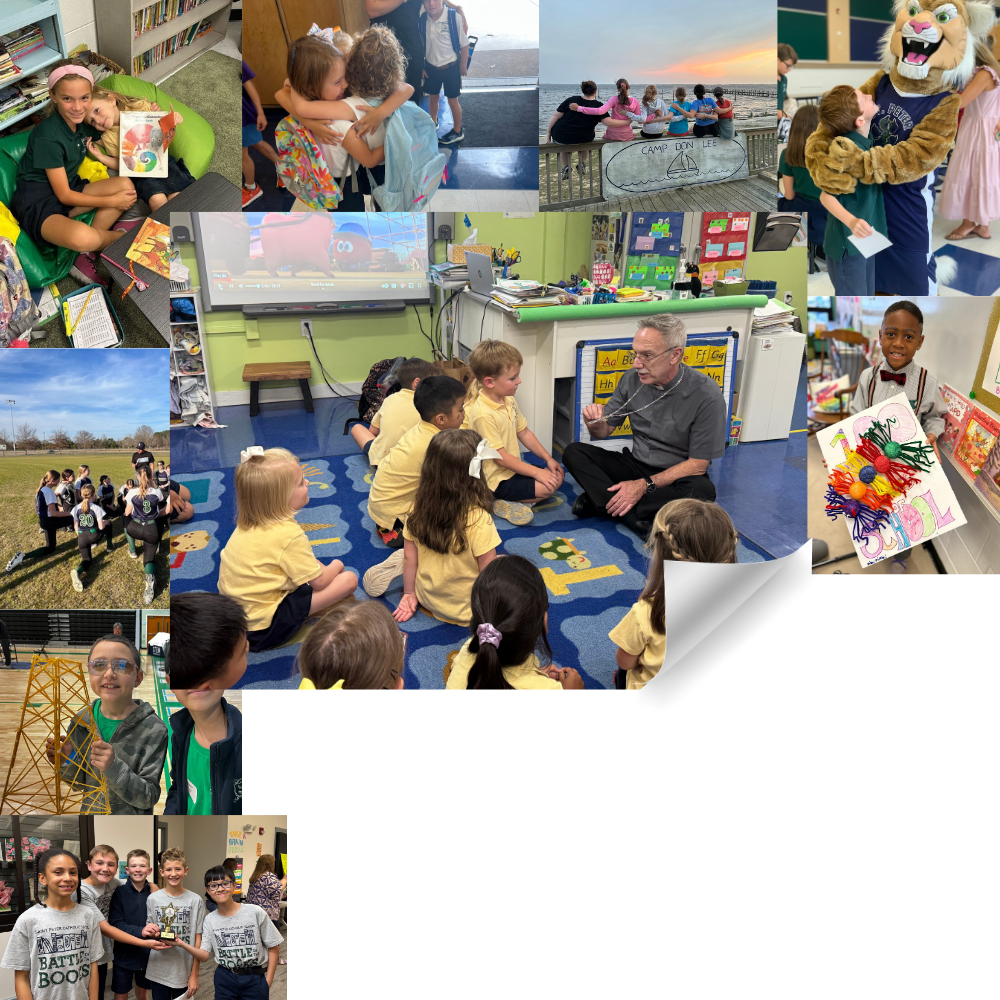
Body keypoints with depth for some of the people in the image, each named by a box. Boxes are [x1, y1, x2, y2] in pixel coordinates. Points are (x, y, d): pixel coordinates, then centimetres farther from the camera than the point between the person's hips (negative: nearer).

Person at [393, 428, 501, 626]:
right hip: (466, 609, -5)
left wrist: (409, 594, 12)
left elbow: (409, 557, -4)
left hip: (427, 600, 5)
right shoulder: (478, 520, -29)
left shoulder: (418, 507, -14)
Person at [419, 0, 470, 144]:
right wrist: (421, 67, 5)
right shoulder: (421, 19, -13)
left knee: (452, 100, 10)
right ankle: (433, 123, 47)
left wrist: (463, 66, -5)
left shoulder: (455, 18, -23)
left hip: (451, 67, -3)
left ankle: (457, 132, 30)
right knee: (432, 98, 21)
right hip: (430, 67, 3)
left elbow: (464, 44, -13)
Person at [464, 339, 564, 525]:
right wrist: (536, 472, -21)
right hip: (497, 480, -10)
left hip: (513, 468, 10)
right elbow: (500, 457, -24)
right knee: (548, 486, -19)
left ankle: (512, 500, -1)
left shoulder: (508, 401, 3)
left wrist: (548, 459, 6)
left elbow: (524, 432, 13)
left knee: (558, 474, 6)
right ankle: (502, 504, -8)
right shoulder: (483, 414, -27)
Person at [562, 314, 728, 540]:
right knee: (573, 453, -15)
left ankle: (599, 500, -28)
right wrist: (594, 423, -21)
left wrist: (645, 485, -24)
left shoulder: (707, 396, -19)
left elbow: (698, 464, -17)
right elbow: (604, 431, 5)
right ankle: (640, 521, -27)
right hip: (635, 465, 4)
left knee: (702, 490, -37)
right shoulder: (632, 379, -6)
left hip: (675, 477, -4)